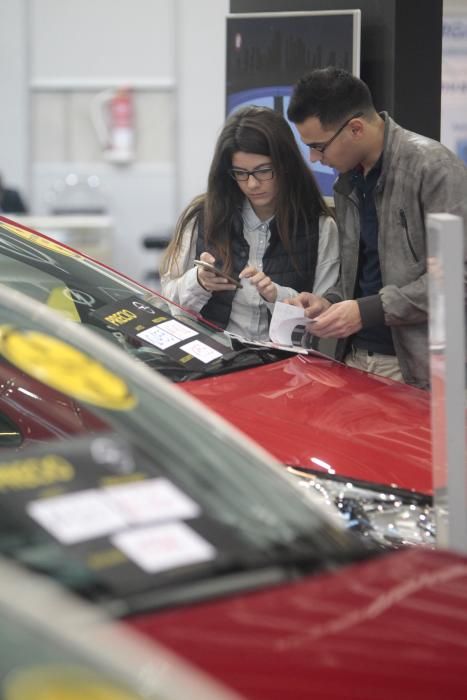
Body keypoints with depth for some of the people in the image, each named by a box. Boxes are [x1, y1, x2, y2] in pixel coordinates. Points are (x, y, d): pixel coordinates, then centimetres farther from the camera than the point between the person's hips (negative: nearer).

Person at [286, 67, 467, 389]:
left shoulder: (433, 167, -14)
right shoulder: (348, 180, 10)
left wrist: (368, 311, -19)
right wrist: (330, 301, 0)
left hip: (416, 367, -7)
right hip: (356, 357, 7)